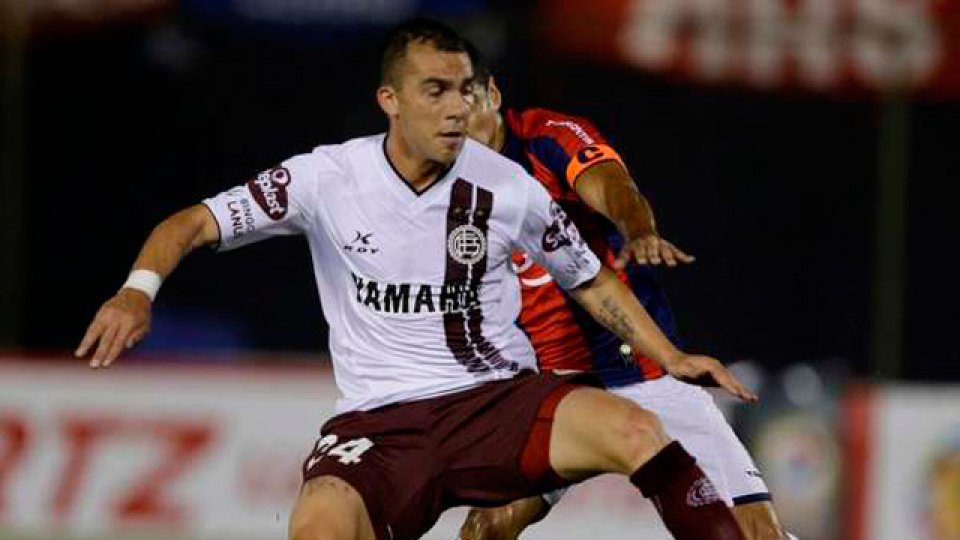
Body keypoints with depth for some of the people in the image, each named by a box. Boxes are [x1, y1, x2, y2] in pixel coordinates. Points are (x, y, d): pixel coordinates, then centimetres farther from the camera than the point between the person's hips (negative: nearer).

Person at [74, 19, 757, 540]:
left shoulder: (508, 188, 0)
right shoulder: (329, 179, -5)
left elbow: (592, 281, 16)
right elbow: (195, 223, -4)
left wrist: (671, 358, 5)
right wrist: (139, 290, -24)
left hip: (497, 400, 1)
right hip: (379, 420, -1)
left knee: (633, 430, -29)